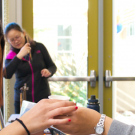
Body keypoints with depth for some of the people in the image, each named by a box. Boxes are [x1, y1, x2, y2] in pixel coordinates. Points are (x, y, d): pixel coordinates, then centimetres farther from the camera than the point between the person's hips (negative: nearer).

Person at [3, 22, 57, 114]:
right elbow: (7, 75, -18)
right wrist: (19, 56, -22)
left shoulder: (39, 47, -1)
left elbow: (52, 66, 8)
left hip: (43, 98, 0)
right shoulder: (11, 56, 0)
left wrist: (48, 72, -14)